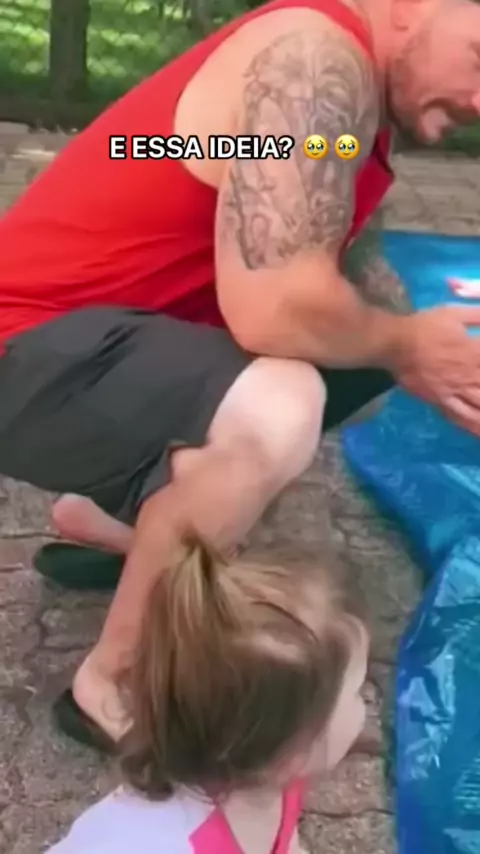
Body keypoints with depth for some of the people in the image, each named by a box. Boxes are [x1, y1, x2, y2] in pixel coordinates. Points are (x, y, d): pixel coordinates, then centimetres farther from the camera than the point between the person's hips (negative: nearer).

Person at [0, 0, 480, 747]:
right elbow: (275, 307, -33)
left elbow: (352, 268, 15)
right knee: (273, 412, -35)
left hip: (132, 328, 10)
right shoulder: (319, 61, -22)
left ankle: (113, 514, 19)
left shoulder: (358, 85, 8)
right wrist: (404, 344, -13)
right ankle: (113, 684, -11)